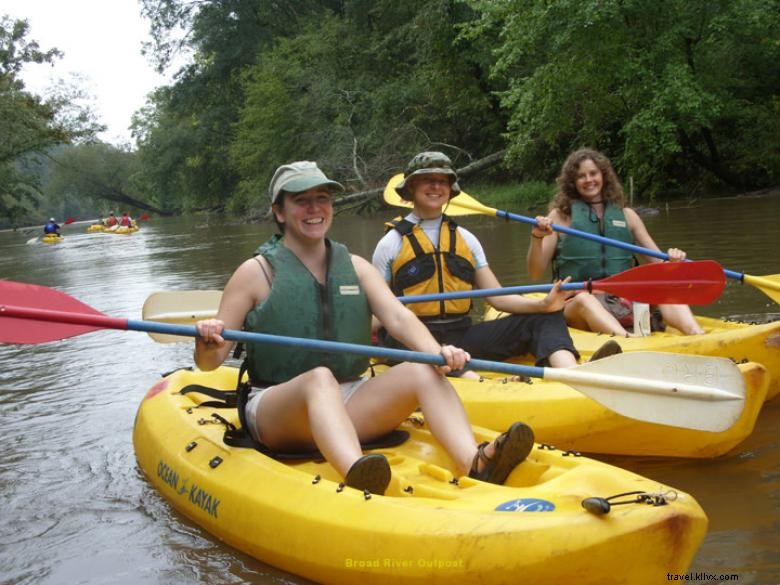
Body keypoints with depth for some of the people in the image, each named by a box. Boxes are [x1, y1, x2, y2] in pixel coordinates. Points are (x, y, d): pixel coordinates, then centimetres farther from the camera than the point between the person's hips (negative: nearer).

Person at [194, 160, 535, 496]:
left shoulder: (355, 267, 13)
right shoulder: (256, 272, 1)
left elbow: (398, 317, -2)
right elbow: (209, 363, -2)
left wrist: (437, 352, -23)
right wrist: (207, 345, -27)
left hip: (348, 405, 4)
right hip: (276, 410, -4)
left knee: (422, 372, -21)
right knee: (320, 378, -36)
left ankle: (475, 464, -46)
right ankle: (356, 477, -64)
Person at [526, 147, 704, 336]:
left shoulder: (626, 215, 16)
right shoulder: (560, 216, 7)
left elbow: (658, 263, 16)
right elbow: (536, 274, 3)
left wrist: (672, 259, -7)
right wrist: (537, 238, -14)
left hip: (624, 301, 3)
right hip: (576, 306, -3)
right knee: (584, 299, -36)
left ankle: (697, 336, -50)